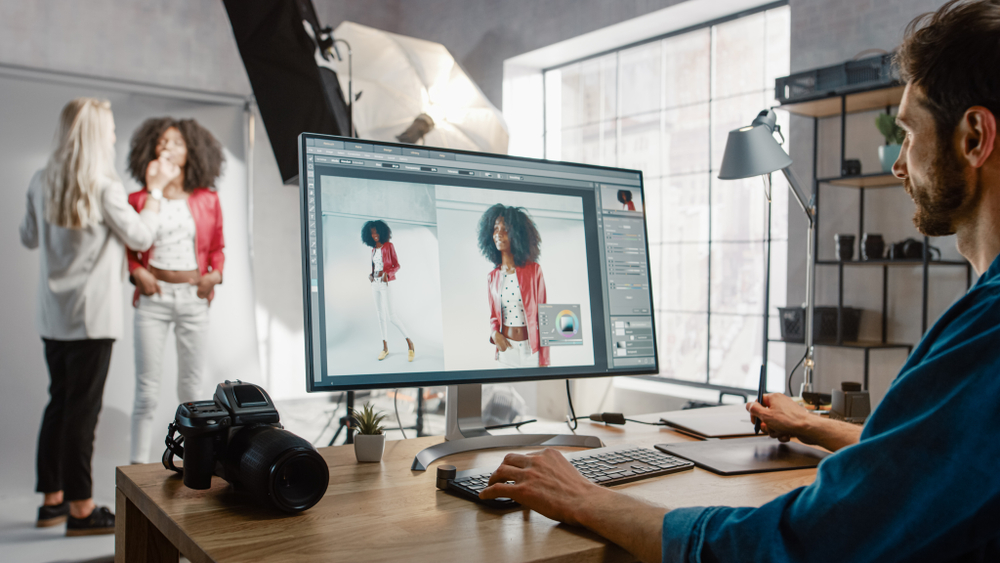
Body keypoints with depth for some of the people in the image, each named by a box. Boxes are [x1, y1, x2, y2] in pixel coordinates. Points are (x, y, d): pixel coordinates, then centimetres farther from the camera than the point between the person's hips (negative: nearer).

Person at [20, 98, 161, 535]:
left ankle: (52, 498, 23)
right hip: (91, 314, -7)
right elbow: (140, 237, -2)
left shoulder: (41, 182, 6)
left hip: (52, 315, 7)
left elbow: (29, 238, 18)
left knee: (60, 402, 15)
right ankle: (80, 508, 4)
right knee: (83, 408, -2)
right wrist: (155, 198, 12)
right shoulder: (104, 187, -13)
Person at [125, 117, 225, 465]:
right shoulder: (139, 199, 1)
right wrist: (137, 272, -9)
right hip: (153, 297, -2)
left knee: (192, 387, 9)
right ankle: (139, 466, 7)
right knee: (147, 389, -2)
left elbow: (217, 246, 15)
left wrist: (215, 274, -1)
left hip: (193, 297, 2)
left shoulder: (207, 199, 7)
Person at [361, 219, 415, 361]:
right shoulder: (374, 250, 14)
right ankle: (385, 348, 11)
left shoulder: (388, 246, -2)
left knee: (389, 315, -14)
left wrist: (387, 274, -21)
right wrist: (371, 275, 2)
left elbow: (396, 265, -5)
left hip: (386, 283, -6)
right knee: (380, 314, 6)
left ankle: (409, 342, -4)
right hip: (375, 284, 7)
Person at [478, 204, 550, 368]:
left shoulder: (533, 270, -5)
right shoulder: (492, 277, 4)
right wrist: (494, 333, -11)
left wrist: (544, 361, -7)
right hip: (506, 349, 2)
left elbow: (542, 315, -4)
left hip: (531, 349, -2)